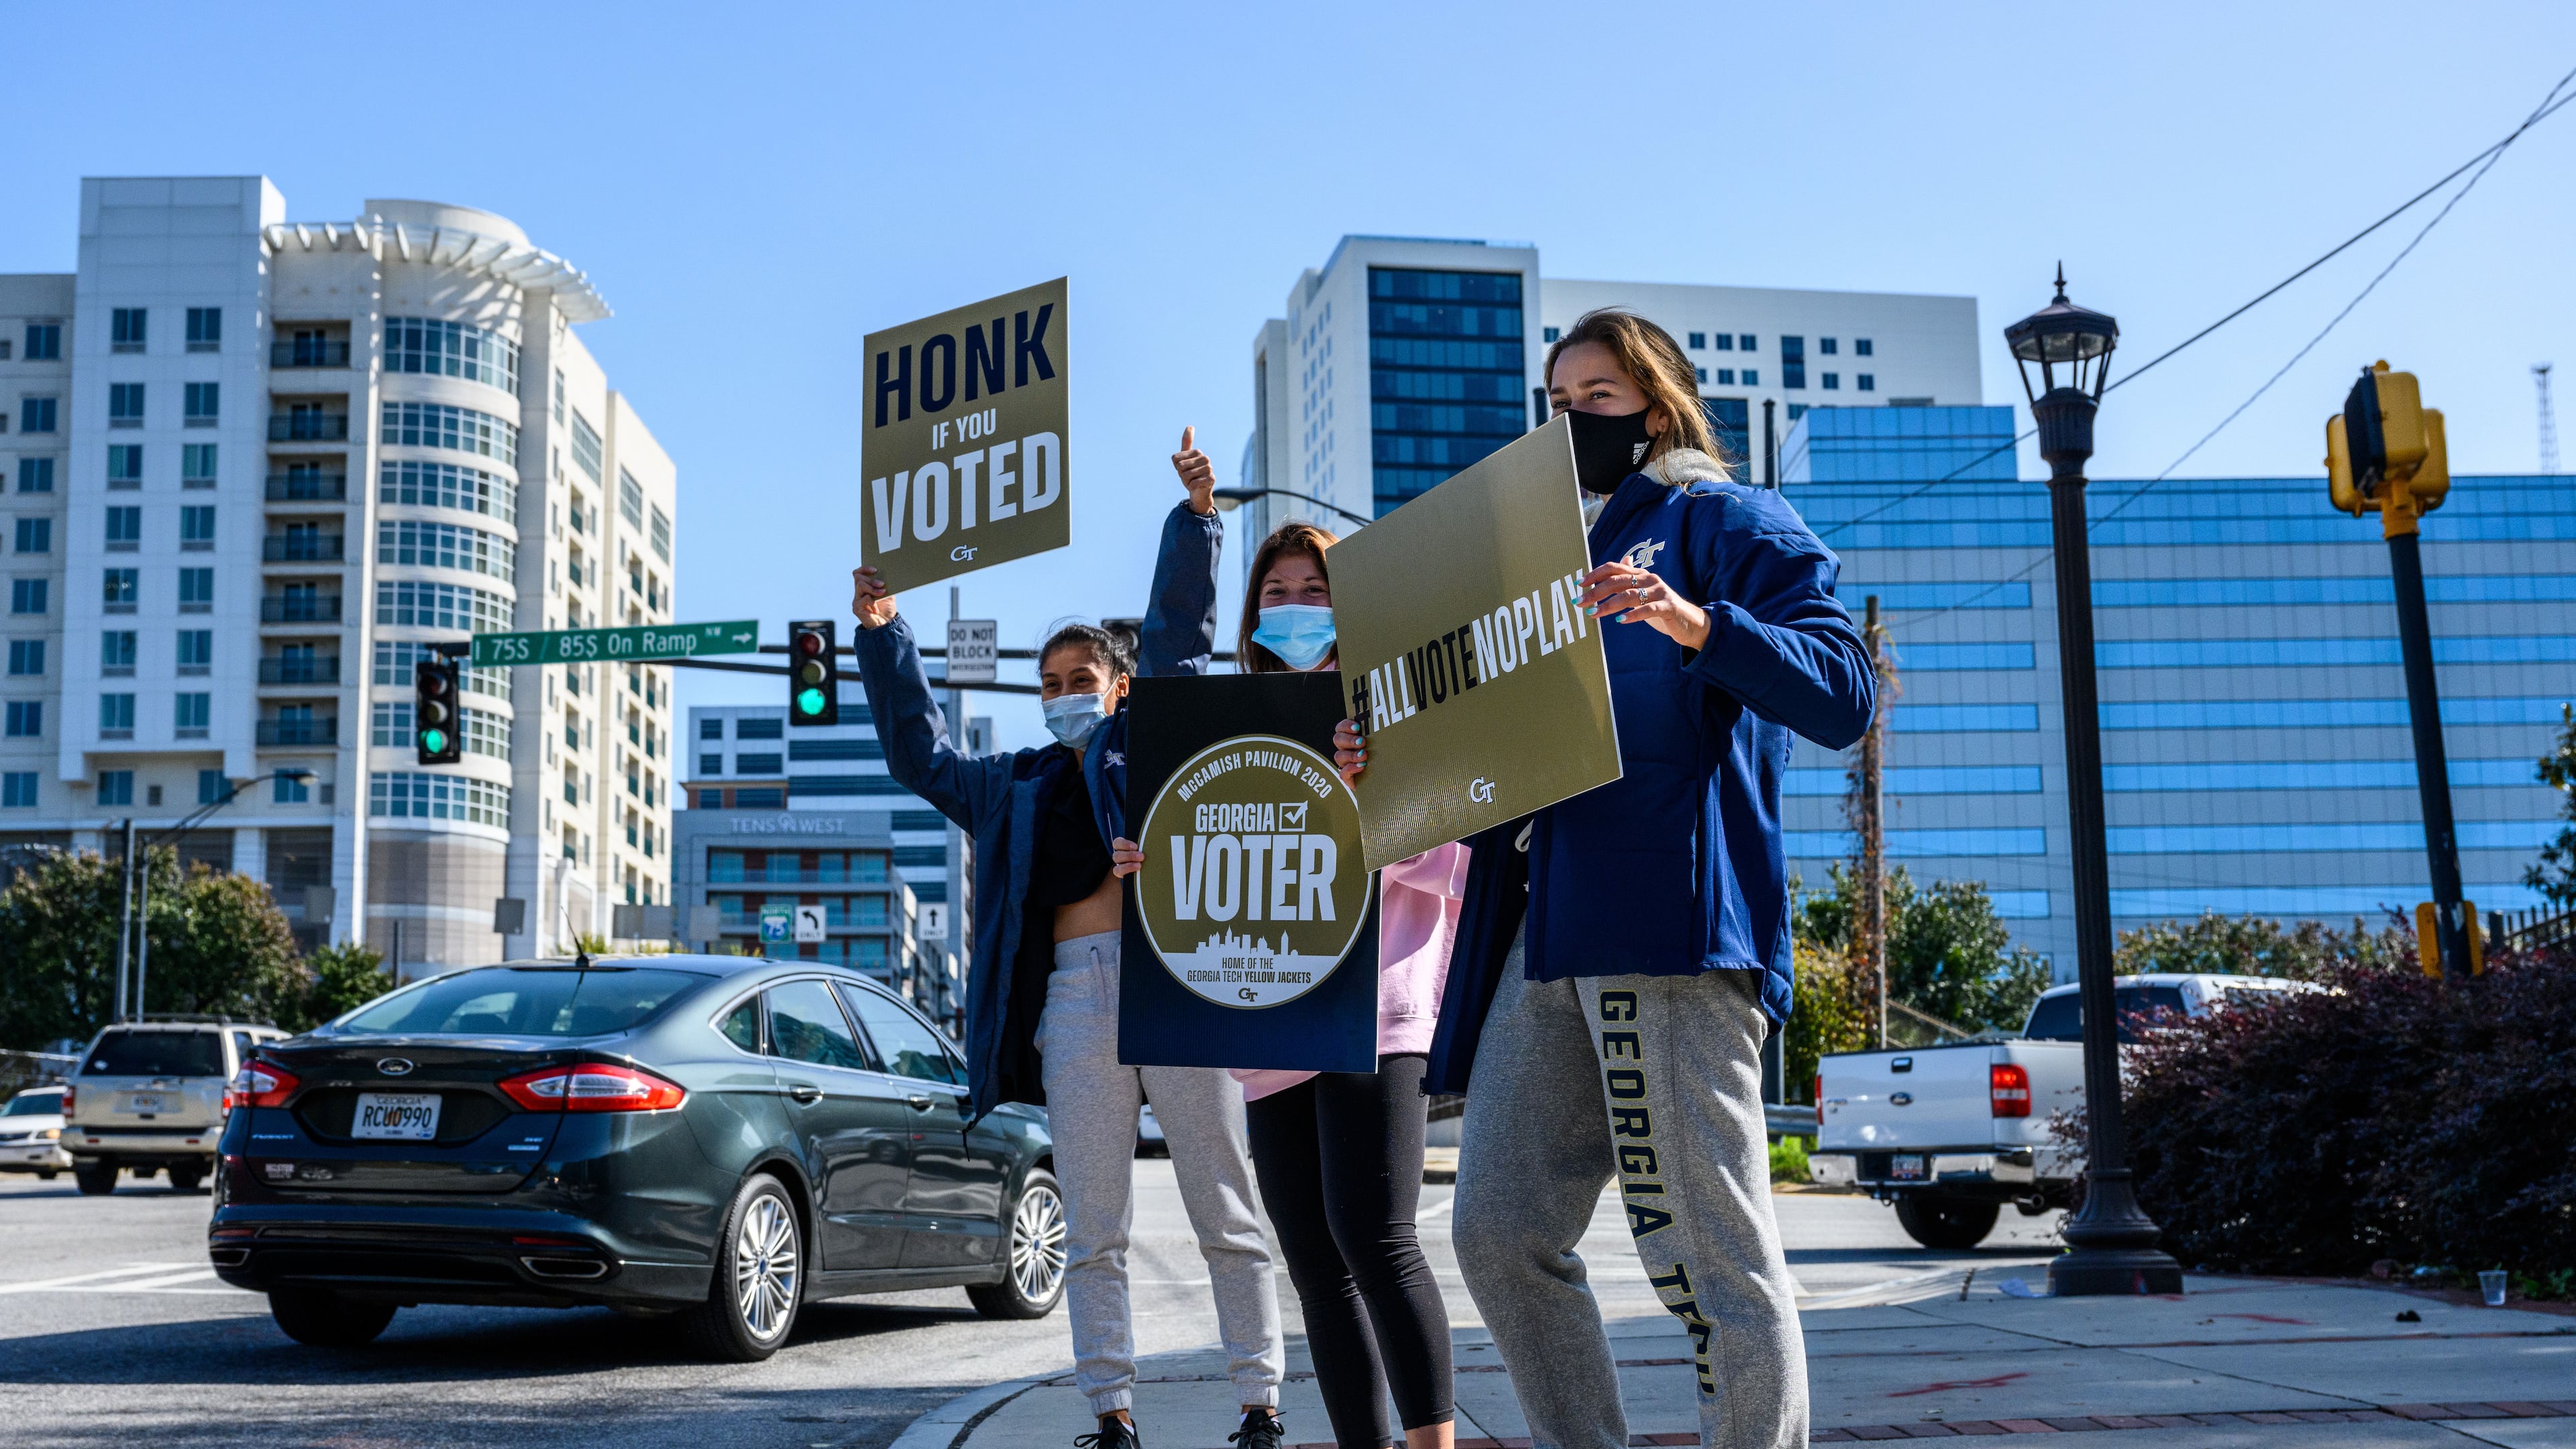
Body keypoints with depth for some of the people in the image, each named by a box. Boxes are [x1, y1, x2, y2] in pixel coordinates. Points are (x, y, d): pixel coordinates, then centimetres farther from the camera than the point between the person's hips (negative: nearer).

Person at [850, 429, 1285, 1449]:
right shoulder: (1016, 786, 24)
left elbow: (1178, 635, 7)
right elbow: (922, 756, 29)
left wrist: (1195, 516, -2)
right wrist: (883, 638, 26)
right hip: (1073, 993, 4)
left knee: (1226, 1215, 0)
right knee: (1091, 1234, 2)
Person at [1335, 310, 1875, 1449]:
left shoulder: (1724, 521, 6)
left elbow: (1843, 695, -7)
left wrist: (1697, 624, -21)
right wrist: (1393, 761, 10)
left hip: (1671, 922, -8)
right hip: (1545, 927, 8)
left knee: (1711, 1252, -8)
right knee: (1500, 1234, 6)